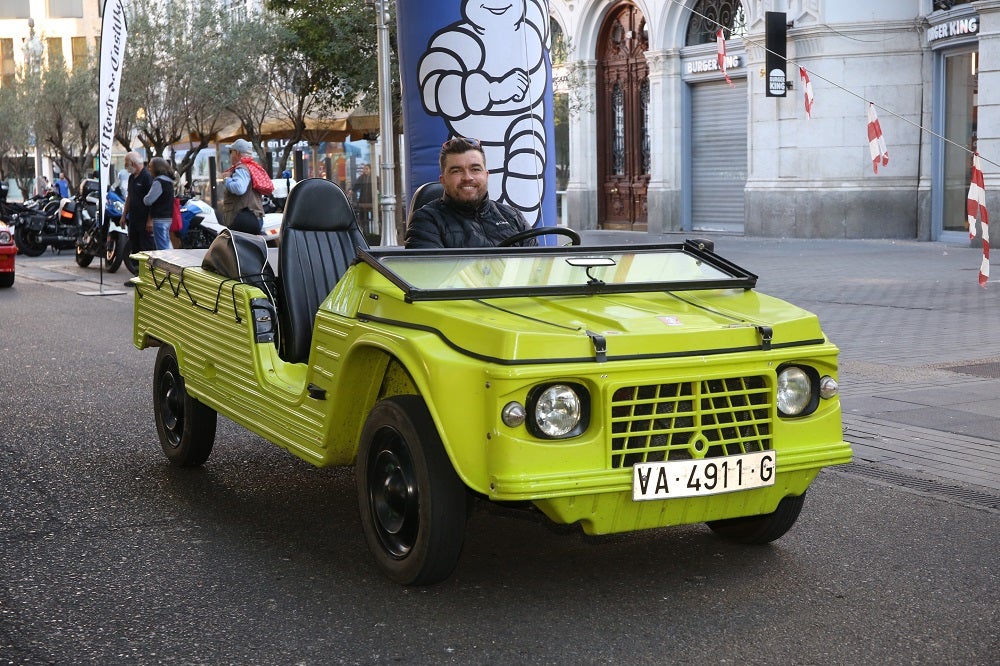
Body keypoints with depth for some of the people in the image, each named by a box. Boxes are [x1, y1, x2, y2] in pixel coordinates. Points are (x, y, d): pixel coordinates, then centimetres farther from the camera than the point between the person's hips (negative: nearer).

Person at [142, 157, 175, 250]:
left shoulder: (159, 182, -15)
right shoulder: (168, 181, 14)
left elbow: (148, 200, -18)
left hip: (159, 219, -10)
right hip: (168, 217, 10)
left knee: (162, 247, -9)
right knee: (167, 244, 18)